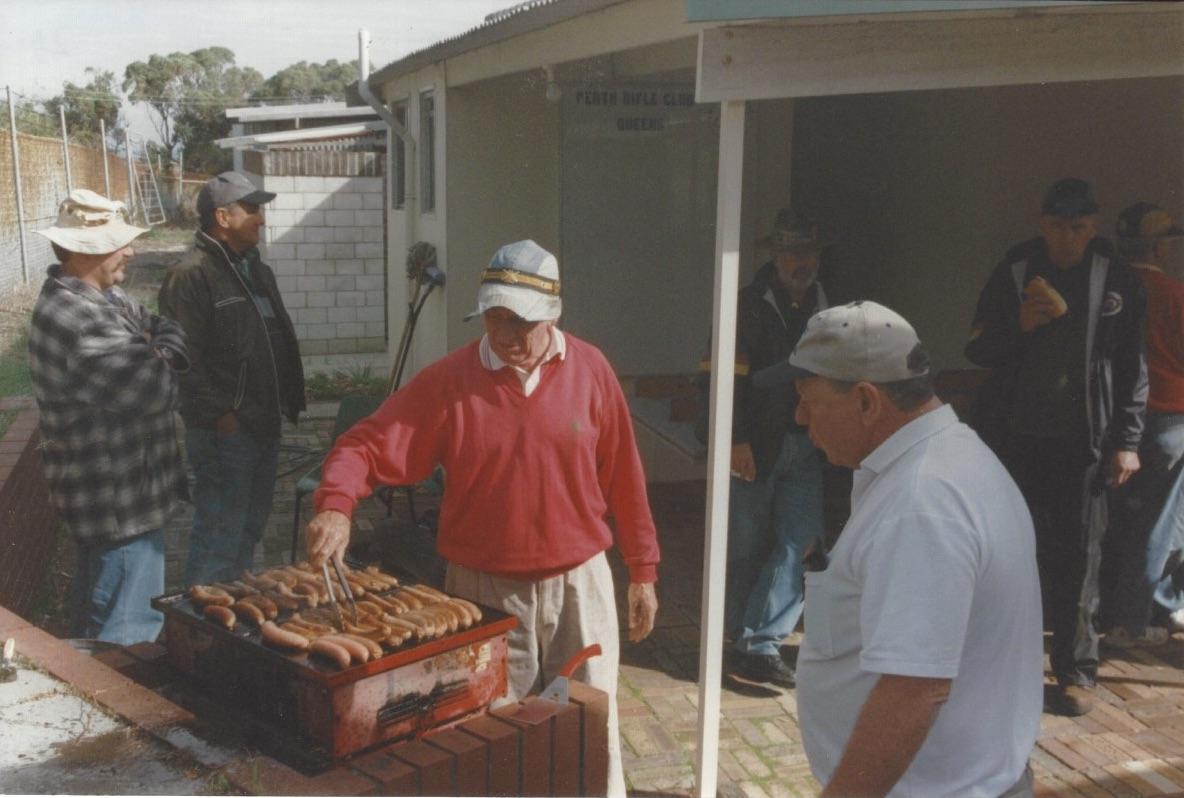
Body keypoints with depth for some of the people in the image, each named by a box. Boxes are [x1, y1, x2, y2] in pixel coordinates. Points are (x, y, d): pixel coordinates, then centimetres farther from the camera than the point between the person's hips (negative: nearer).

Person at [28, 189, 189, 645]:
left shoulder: (103, 296, 7)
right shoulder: (78, 320, -27)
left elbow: (166, 329, 10)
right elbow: (159, 390, -29)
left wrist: (164, 351, -12)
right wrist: (161, 362, -7)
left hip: (103, 496, 11)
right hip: (119, 502, -11)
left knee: (94, 615, 25)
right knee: (128, 632, -1)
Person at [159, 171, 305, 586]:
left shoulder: (255, 269, 15)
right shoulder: (190, 275, -15)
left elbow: (280, 341, 21)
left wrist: (287, 400, 15)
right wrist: (219, 415, -21)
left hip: (264, 424, 9)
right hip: (225, 430, -9)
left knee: (250, 527, 20)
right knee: (220, 535, -4)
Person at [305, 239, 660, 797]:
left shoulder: (589, 370, -5)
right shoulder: (449, 380, -8)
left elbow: (623, 476, 0)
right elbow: (366, 445, -10)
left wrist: (642, 571, 4)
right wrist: (335, 505, -30)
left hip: (578, 583, 1)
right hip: (483, 589, 0)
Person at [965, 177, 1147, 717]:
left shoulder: (1117, 281, 2)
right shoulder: (1012, 274, 3)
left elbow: (1132, 368, 5)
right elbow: (977, 349, 4)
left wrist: (1126, 441, 0)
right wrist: (1019, 326, -15)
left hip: (1082, 443, -1)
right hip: (1015, 438, 1)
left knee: (1078, 557, 4)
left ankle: (1077, 671, 16)